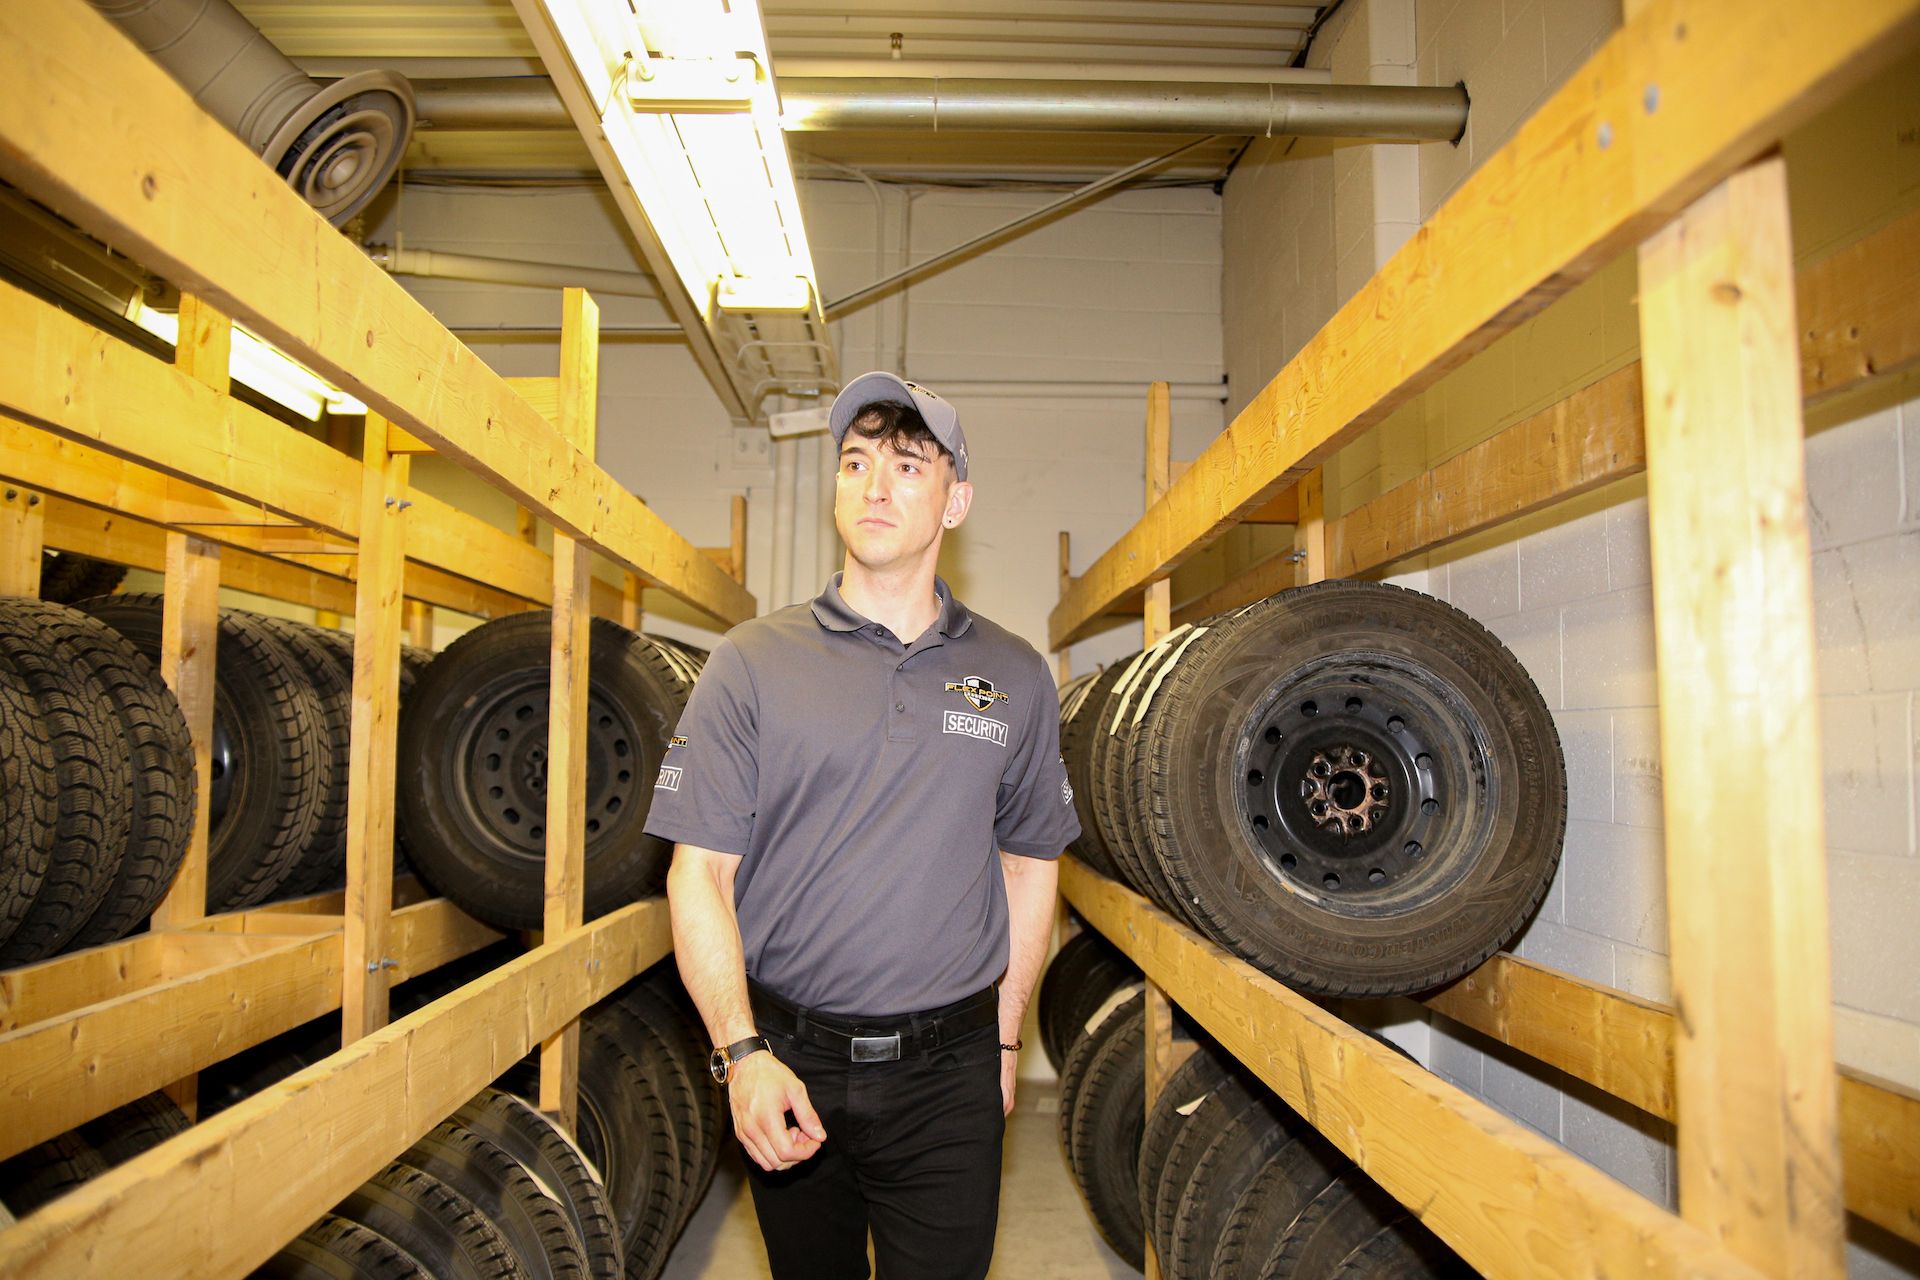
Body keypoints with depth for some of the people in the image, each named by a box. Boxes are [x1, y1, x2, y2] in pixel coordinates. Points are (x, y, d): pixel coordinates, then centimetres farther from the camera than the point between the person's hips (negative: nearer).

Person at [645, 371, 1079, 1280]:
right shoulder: (753, 662, -3)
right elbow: (699, 872, -5)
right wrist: (743, 1053, -13)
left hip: (950, 1074, 0)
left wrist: (1003, 1042, 12)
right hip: (787, 1066, 0)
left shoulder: (1014, 677, 3)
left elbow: (1029, 866, 11)